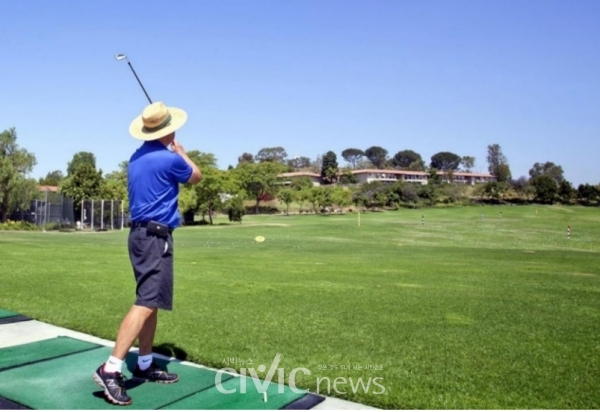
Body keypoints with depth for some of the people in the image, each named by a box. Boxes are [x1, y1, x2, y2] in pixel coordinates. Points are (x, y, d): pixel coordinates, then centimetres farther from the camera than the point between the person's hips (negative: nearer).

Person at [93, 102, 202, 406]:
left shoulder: (137, 158, 11)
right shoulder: (169, 158, -14)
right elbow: (196, 177, 6)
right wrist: (181, 152, 21)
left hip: (140, 232, 9)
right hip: (155, 236, -9)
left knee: (150, 301, 14)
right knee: (146, 303, -11)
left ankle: (145, 364, 21)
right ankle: (111, 369, -14)